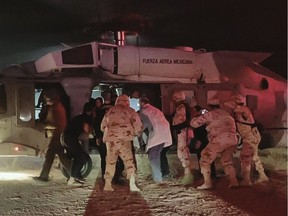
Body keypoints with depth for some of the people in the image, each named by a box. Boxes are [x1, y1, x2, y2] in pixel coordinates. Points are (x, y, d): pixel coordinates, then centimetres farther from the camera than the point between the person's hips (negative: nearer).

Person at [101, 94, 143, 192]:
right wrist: (135, 134, 17)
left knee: (110, 161, 15)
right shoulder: (130, 111, 5)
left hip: (110, 139, 3)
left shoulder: (110, 111, 14)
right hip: (124, 139, -3)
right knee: (129, 160, 3)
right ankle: (132, 184, -8)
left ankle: (107, 184, 16)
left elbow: (103, 126, 20)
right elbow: (138, 126, -1)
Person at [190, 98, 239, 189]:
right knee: (227, 160, 24)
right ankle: (233, 181, 12)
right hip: (233, 139, 6)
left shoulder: (209, 114, 7)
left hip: (219, 140, -6)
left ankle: (207, 183, -1)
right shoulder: (226, 113, 25)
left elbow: (194, 123, 7)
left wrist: (195, 117, 29)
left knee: (205, 159, 7)